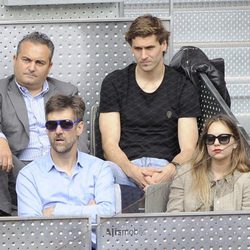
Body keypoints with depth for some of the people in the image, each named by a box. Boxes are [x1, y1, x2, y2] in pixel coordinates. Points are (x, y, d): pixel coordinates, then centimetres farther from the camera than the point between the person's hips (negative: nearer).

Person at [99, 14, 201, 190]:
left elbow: (188, 149, 3)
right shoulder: (114, 83, 11)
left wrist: (170, 169, -22)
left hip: (164, 167, 0)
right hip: (125, 165, 0)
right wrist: (133, 171, -20)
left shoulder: (183, 88, 11)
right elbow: (110, 144, 3)